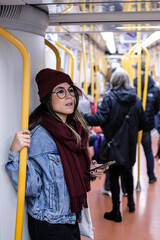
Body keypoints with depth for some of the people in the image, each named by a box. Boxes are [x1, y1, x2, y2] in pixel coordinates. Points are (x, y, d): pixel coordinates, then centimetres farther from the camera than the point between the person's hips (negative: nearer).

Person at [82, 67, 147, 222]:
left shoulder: (110, 98, -13)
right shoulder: (136, 99, 1)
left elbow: (99, 119, -22)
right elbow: (143, 123, 5)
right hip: (130, 144, 4)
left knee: (114, 175, 5)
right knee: (128, 171, 24)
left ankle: (116, 211, 11)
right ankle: (130, 201, 40)